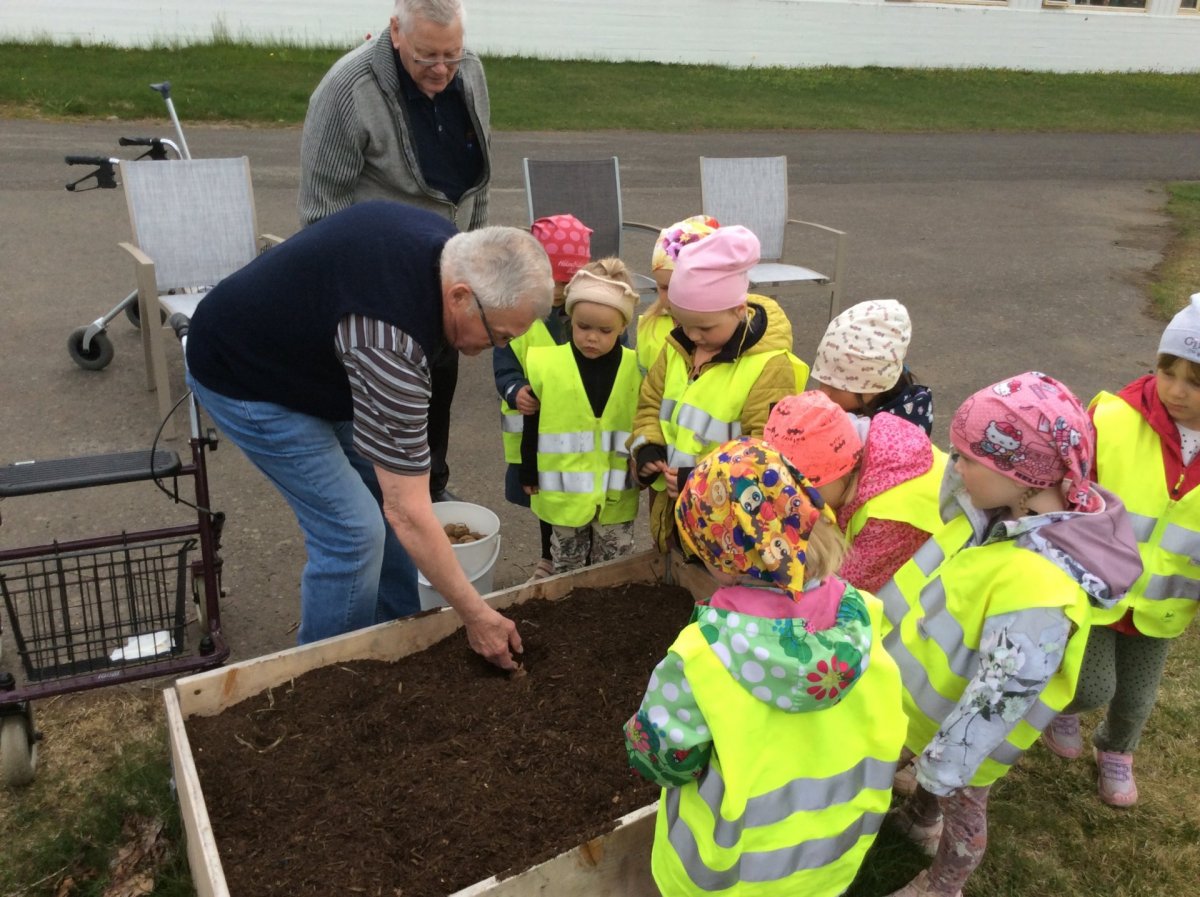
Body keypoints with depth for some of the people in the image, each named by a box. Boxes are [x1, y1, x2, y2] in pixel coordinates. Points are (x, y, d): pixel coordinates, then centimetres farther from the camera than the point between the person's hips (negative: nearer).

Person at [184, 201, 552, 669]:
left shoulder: (444, 243, -13)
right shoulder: (392, 344, -38)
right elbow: (409, 515, -32)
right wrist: (476, 616, -24)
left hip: (296, 345, 9)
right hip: (243, 377, -9)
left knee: (385, 492, 8)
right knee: (353, 529, -12)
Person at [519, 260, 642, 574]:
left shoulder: (636, 369, -8)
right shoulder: (546, 365, -10)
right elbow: (532, 428, 0)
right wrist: (529, 475, 4)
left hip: (616, 497, 1)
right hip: (565, 494, 0)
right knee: (566, 573, 17)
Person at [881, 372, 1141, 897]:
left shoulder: (1036, 585, -42)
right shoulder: (1005, 509, -18)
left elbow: (1002, 692, -33)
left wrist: (945, 765, -22)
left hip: (966, 726, -7)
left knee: (958, 804, 23)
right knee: (928, 771, 34)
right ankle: (920, 820, 65)